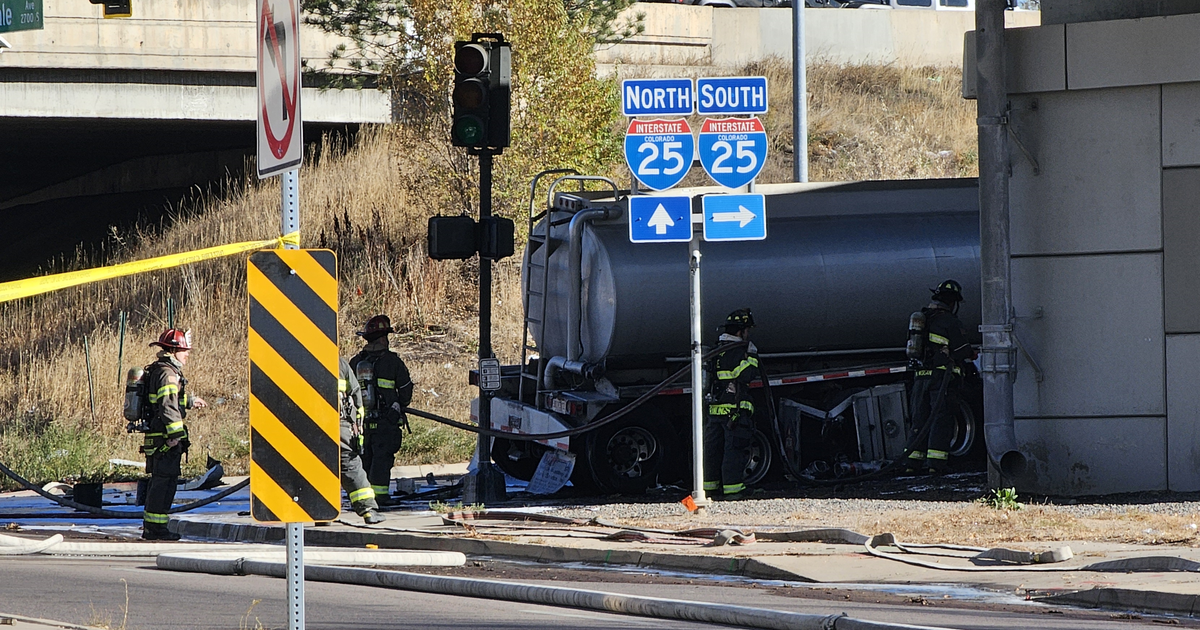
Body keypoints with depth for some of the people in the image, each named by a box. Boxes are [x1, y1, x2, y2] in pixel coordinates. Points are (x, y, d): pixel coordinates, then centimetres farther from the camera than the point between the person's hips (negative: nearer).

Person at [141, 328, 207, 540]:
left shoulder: (156, 370, 17)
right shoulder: (168, 373, -15)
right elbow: (168, 406, -25)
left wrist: (190, 401, 44)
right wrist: (176, 434, -28)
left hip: (155, 439, 10)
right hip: (166, 439, -10)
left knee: (158, 481, 15)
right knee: (165, 481, -6)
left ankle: (150, 526, 20)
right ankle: (157, 526, -4)